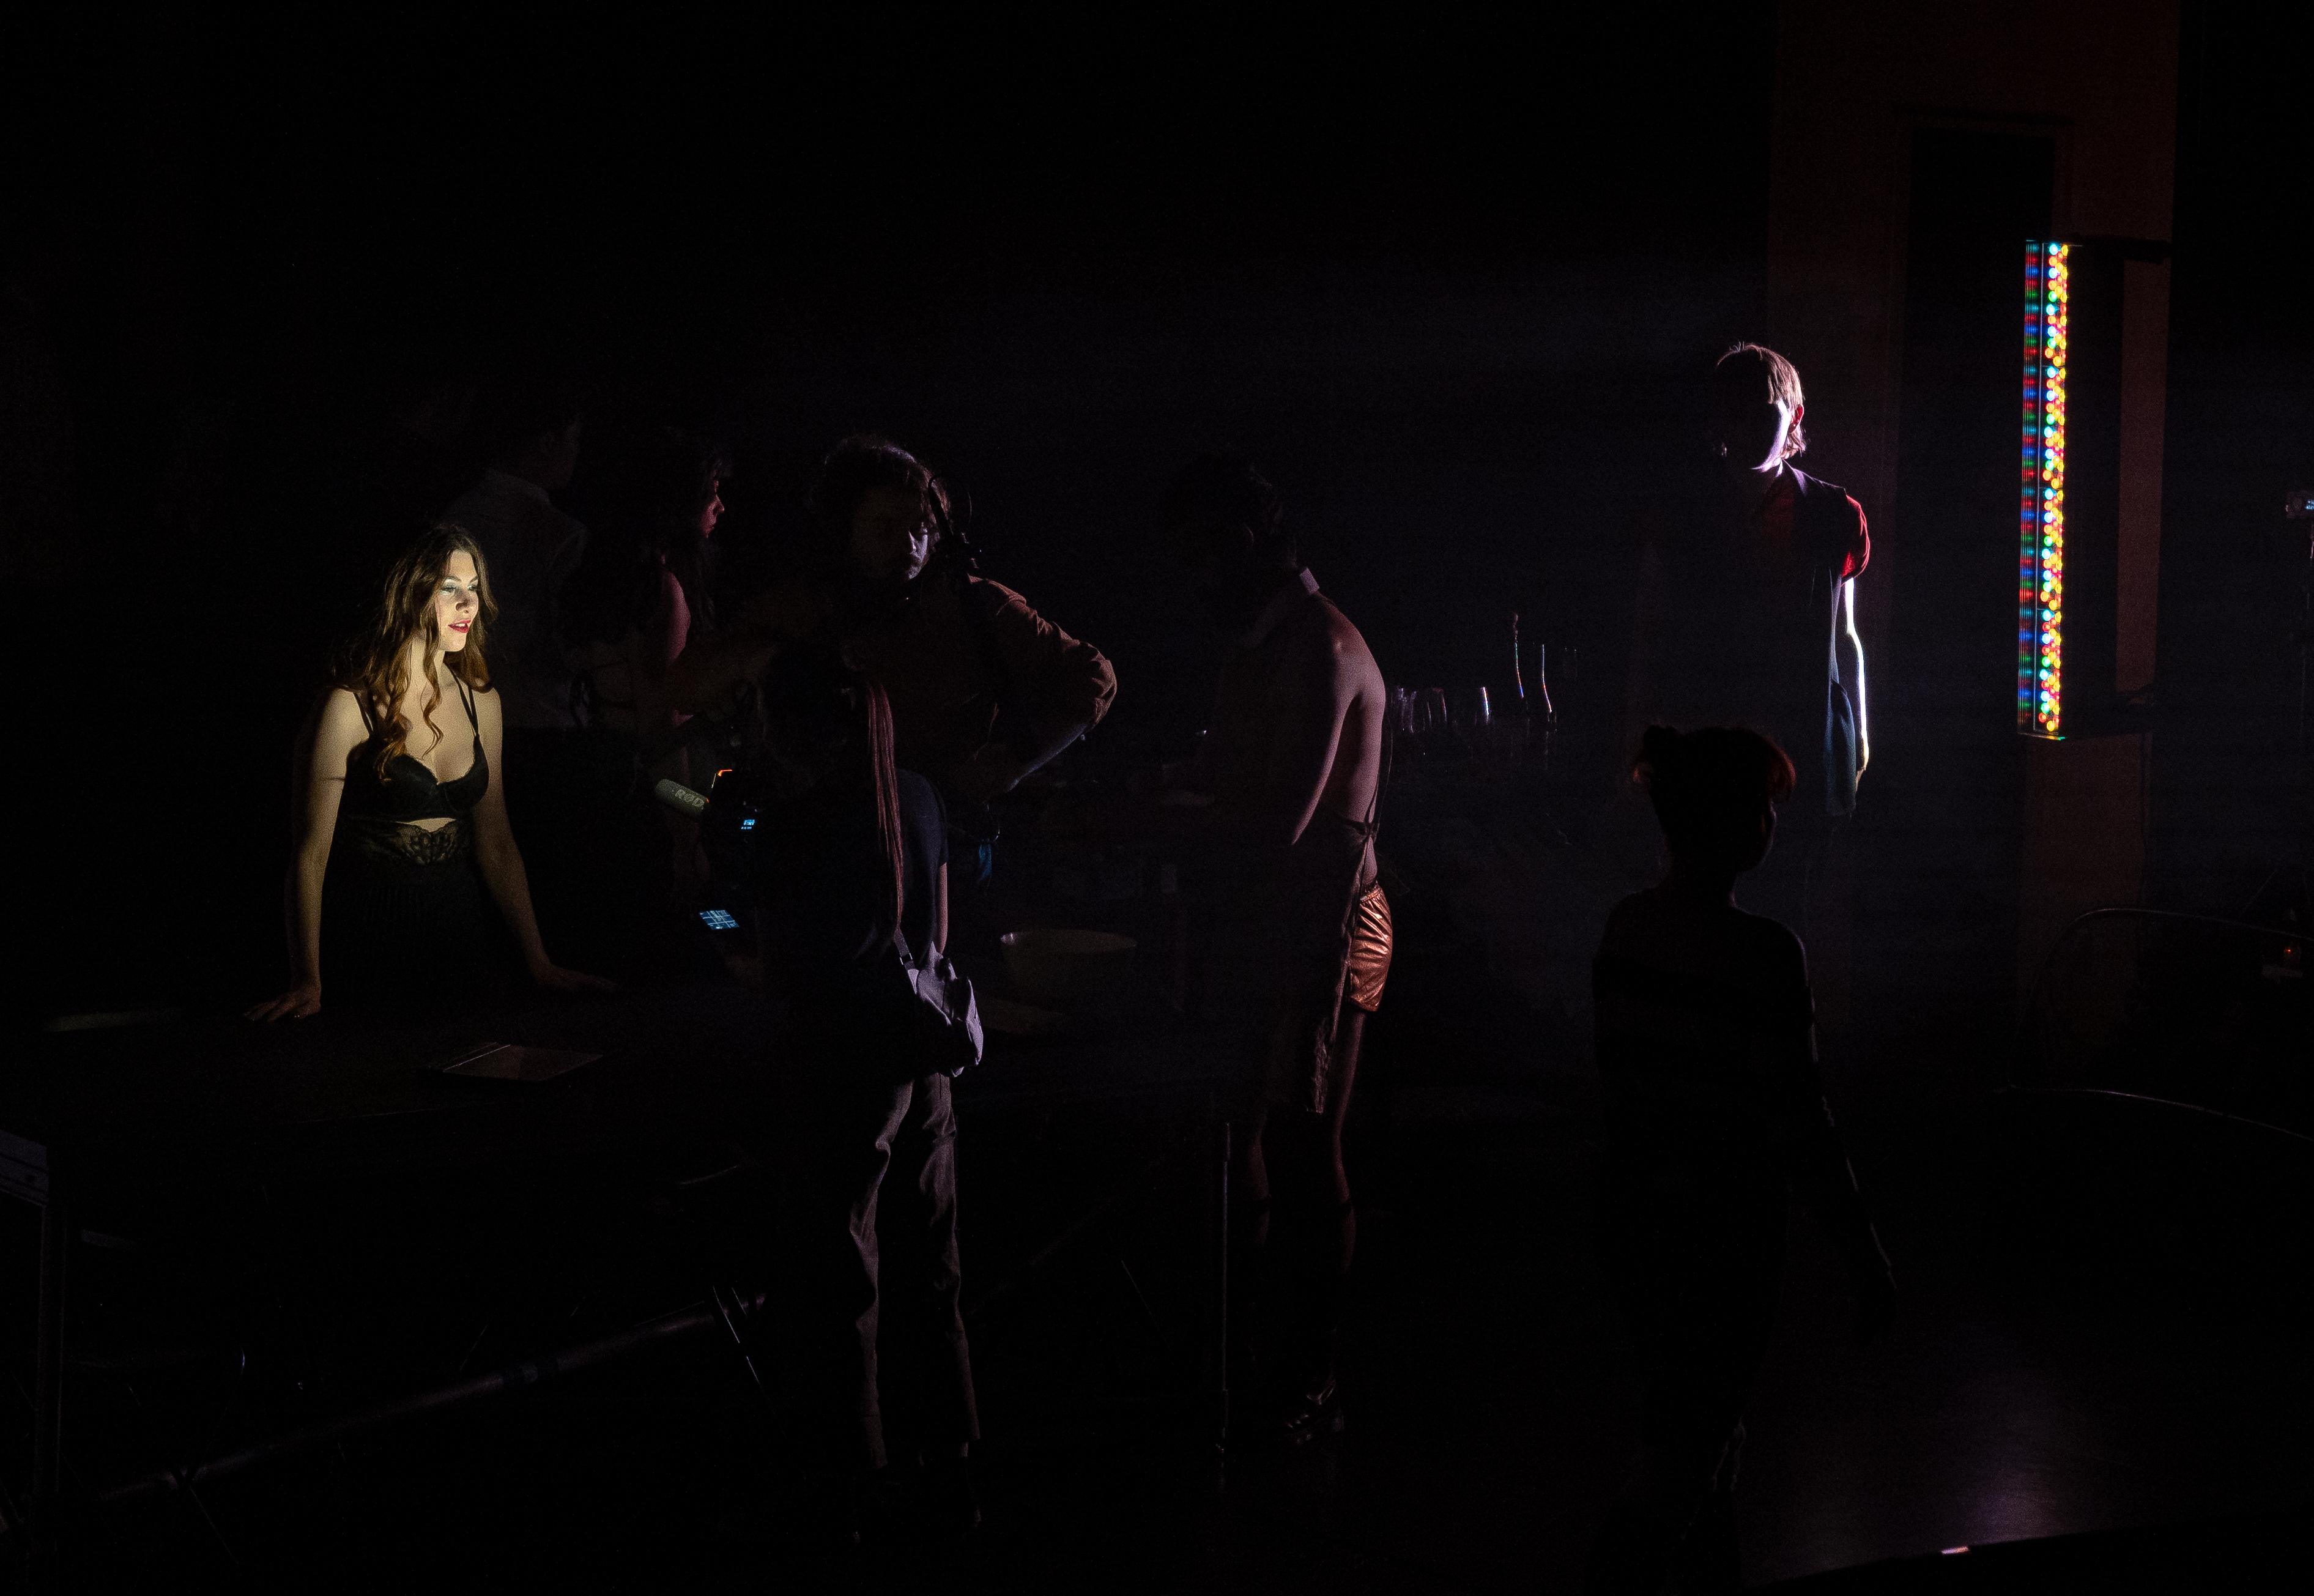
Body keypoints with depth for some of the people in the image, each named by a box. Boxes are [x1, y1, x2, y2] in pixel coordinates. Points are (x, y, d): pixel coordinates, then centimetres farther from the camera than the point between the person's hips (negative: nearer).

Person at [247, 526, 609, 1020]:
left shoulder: (480, 701, 7)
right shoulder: (351, 708, -11)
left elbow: (495, 842, 11)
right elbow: (311, 852, -12)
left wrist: (539, 963, 5)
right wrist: (307, 982, -20)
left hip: (460, 924, 5)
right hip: (370, 937, -5)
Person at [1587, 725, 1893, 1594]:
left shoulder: (1625, 926, 1)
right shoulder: (1760, 953, -20)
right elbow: (1799, 1128, -19)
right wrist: (1865, 1257, -11)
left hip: (1632, 1217, 8)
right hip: (1722, 1230, -7)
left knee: (1707, 1429, 23)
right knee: (1680, 1458, 2)